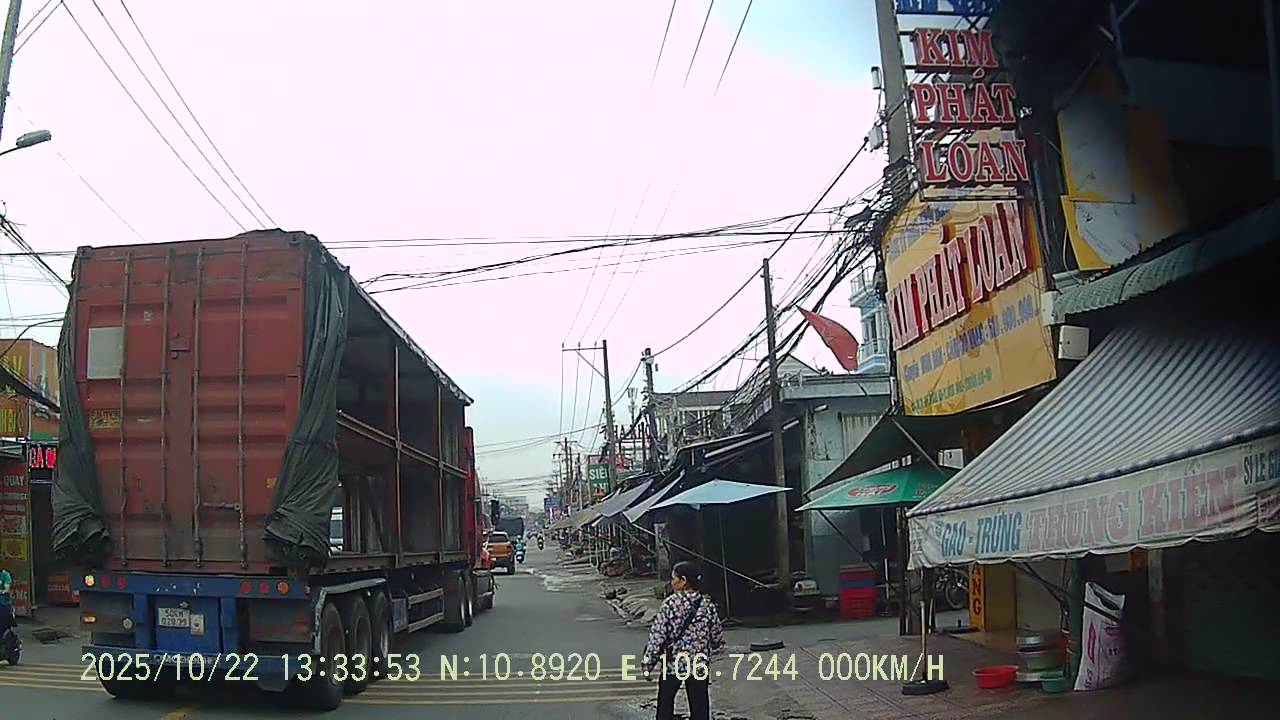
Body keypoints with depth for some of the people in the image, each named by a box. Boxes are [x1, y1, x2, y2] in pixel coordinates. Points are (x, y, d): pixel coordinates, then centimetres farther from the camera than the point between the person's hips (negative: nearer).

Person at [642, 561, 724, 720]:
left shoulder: (670, 603, -12)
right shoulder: (707, 604, -4)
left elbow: (657, 636, -12)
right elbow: (718, 639, 2)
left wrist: (648, 664, -4)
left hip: (671, 665, -2)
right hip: (699, 666, 2)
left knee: (665, 707, 14)